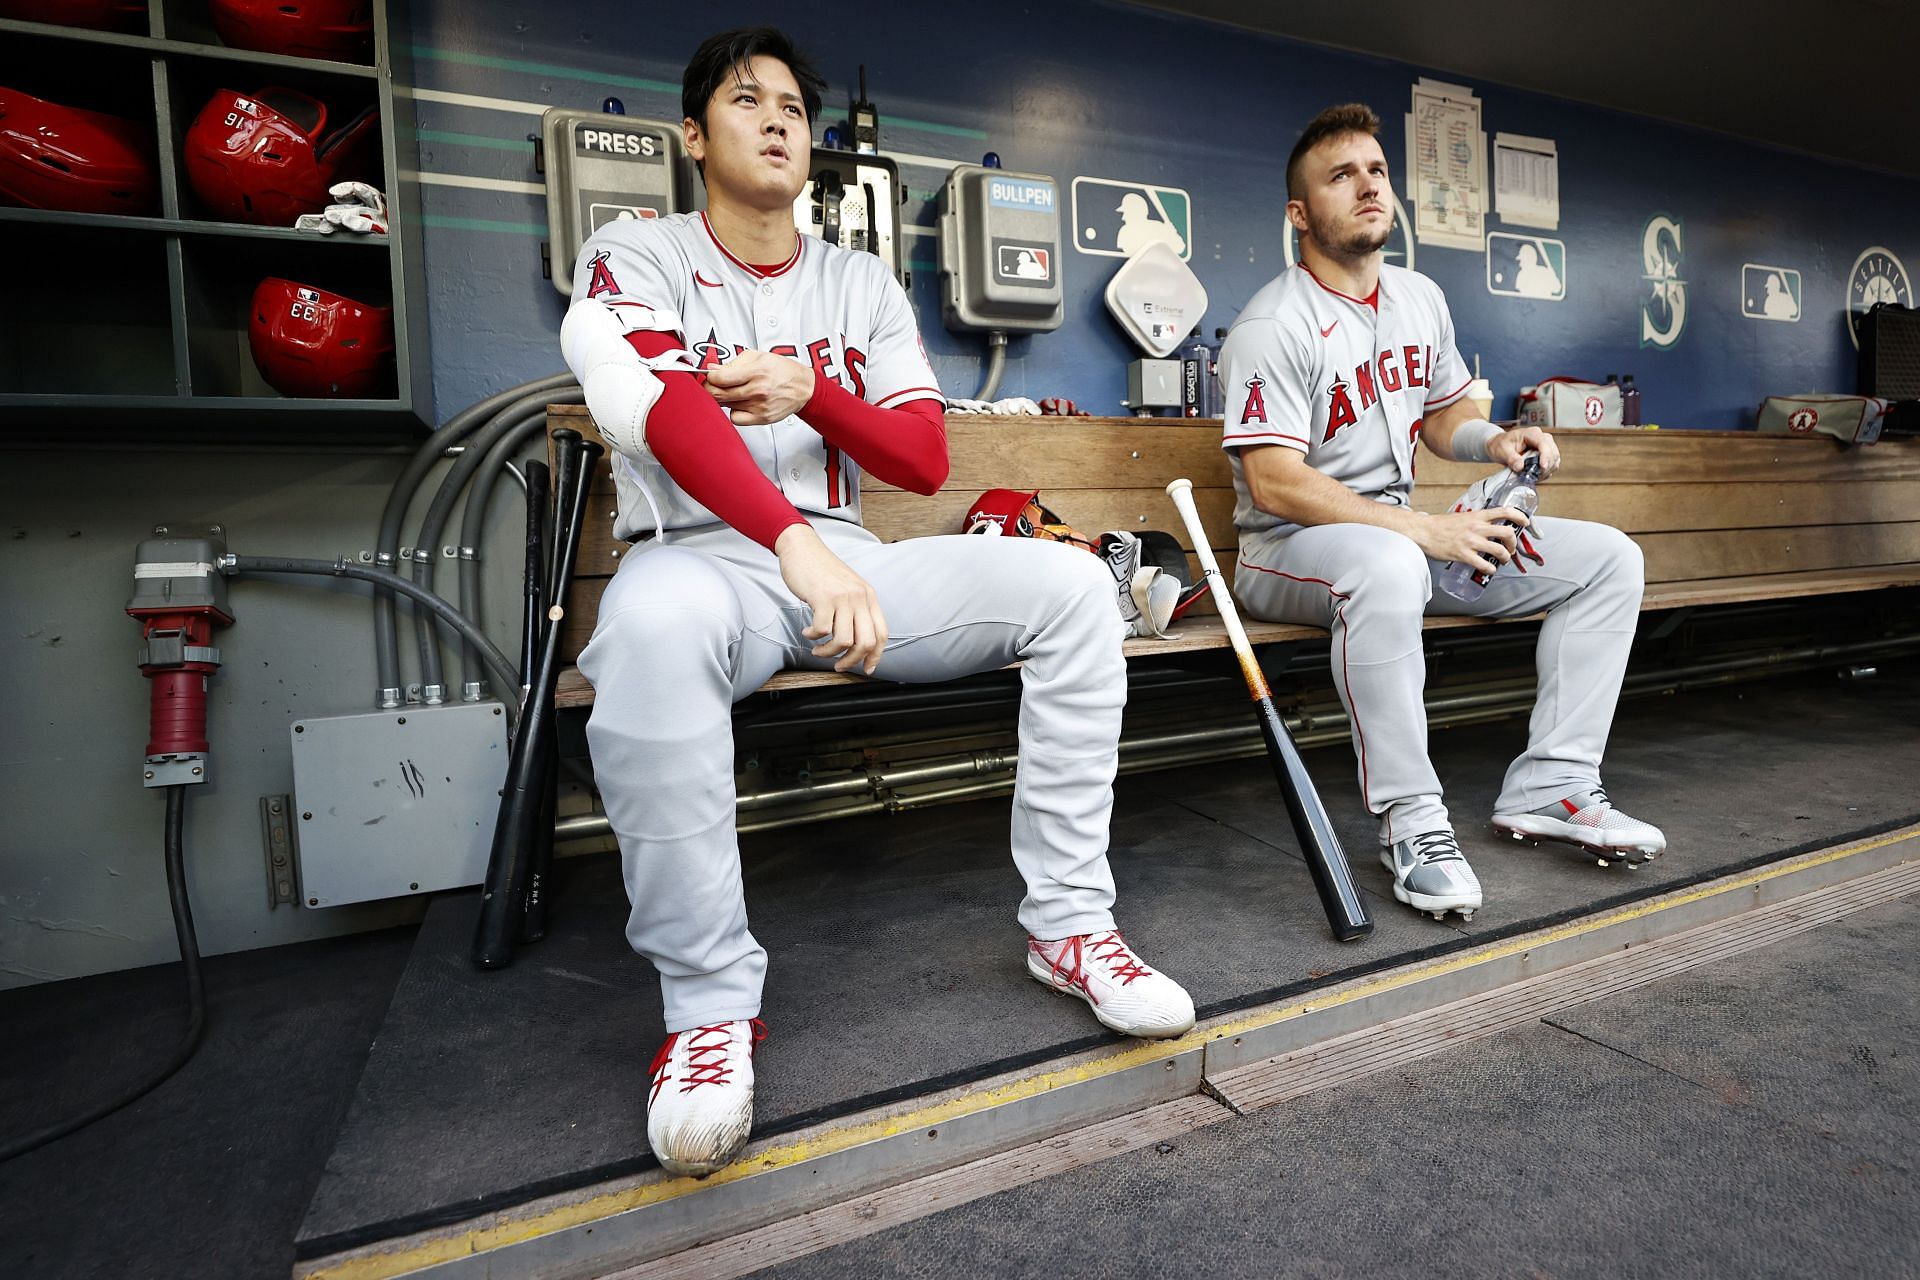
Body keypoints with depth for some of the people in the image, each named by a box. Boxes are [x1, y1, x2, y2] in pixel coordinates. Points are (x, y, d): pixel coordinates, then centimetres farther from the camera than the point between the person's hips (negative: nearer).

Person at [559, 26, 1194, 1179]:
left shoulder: (867, 285, 17)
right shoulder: (632, 261, 5)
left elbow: (926, 460, 9)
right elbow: (672, 418, -17)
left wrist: (811, 390, -9)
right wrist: (797, 546, -33)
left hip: (848, 560, 4)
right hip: (703, 555, -4)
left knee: (1071, 583, -15)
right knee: (657, 622, -40)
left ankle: (1069, 922, -10)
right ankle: (709, 1002, -23)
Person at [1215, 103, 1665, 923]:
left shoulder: (1420, 299, 13)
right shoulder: (1274, 327, -14)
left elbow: (1444, 415, 25)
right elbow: (1275, 485, -23)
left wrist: (1497, 442, 0)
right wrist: (1429, 532, -24)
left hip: (1403, 536, 8)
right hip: (1290, 551, -8)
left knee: (1609, 558, 2)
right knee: (1387, 568, -43)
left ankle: (1548, 789, -1)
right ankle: (1411, 823, -27)